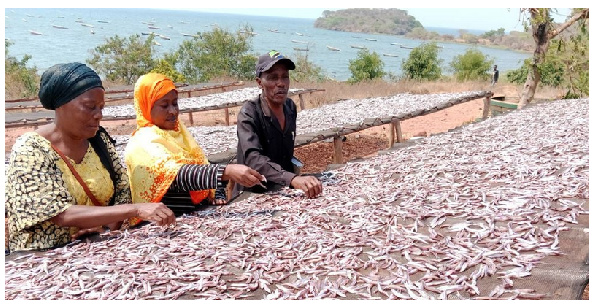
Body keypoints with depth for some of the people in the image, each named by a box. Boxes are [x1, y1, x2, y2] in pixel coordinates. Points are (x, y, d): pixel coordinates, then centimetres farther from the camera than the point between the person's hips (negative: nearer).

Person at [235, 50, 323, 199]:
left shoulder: (290, 107, 2)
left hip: (283, 192, 5)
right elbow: (253, 159, -31)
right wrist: (293, 179, -44)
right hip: (253, 196, -5)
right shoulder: (249, 113, -16)